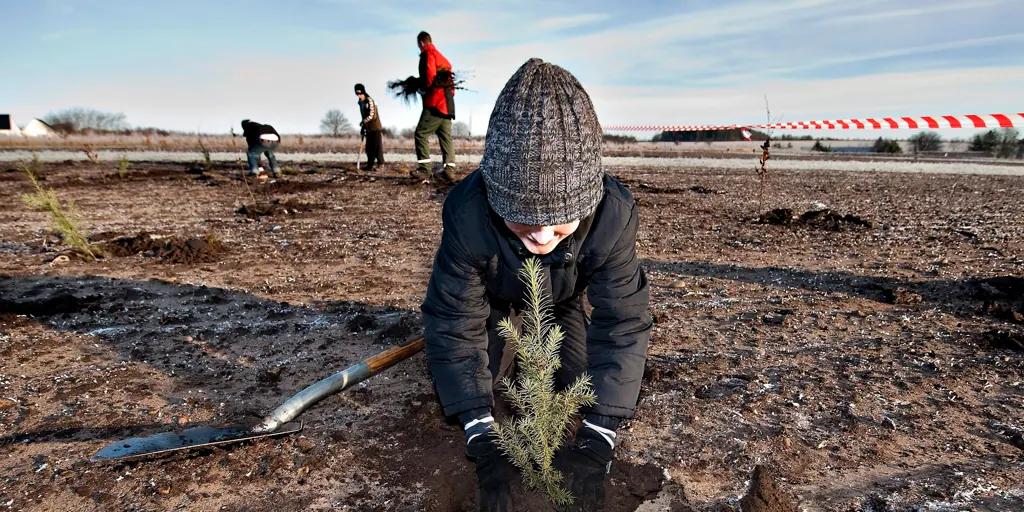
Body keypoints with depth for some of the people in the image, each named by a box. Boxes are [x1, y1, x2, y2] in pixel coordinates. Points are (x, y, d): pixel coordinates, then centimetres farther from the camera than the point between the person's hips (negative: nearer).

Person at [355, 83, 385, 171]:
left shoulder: (370, 101, -13)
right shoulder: (361, 103, 13)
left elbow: (372, 115, -19)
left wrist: (363, 122, -18)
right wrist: (362, 128, 14)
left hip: (376, 128, -8)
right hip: (368, 129, 8)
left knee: (377, 147, -7)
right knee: (369, 148, 8)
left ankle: (381, 165, -3)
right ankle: (370, 165, 14)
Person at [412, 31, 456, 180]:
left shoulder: (428, 54, -3)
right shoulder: (442, 58, 22)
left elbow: (429, 75, -16)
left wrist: (423, 88, 0)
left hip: (435, 103, -9)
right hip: (447, 104, 9)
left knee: (421, 133, -8)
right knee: (446, 136, 7)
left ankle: (424, 169, -14)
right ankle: (449, 168, 3)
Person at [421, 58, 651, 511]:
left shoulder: (614, 216, -41)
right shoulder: (467, 213, -43)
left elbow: (623, 323, -35)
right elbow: (453, 323, -35)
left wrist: (595, 443, -41)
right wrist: (483, 440, -42)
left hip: (561, 301, 1)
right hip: (494, 296, 0)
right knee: (454, 392, -7)